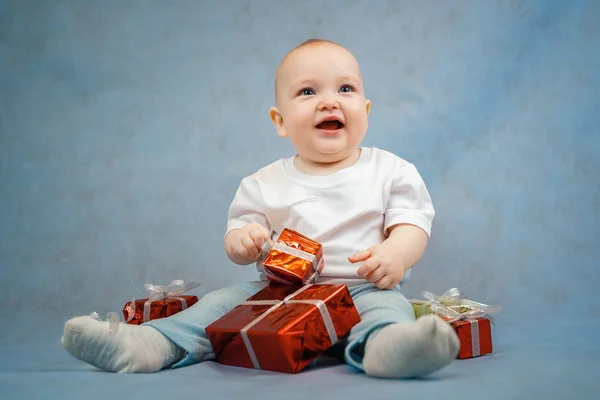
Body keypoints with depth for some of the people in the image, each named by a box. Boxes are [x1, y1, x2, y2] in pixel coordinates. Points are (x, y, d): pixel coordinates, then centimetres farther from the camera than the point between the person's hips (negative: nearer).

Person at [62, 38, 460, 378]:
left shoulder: (392, 171, 5)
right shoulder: (265, 184, 10)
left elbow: (413, 224, -1)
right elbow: (238, 230, 10)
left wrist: (396, 254, -24)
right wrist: (241, 240, -16)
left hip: (363, 288, -3)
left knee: (388, 304, -33)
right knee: (227, 299, -15)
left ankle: (384, 345, -63)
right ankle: (151, 343, -25)